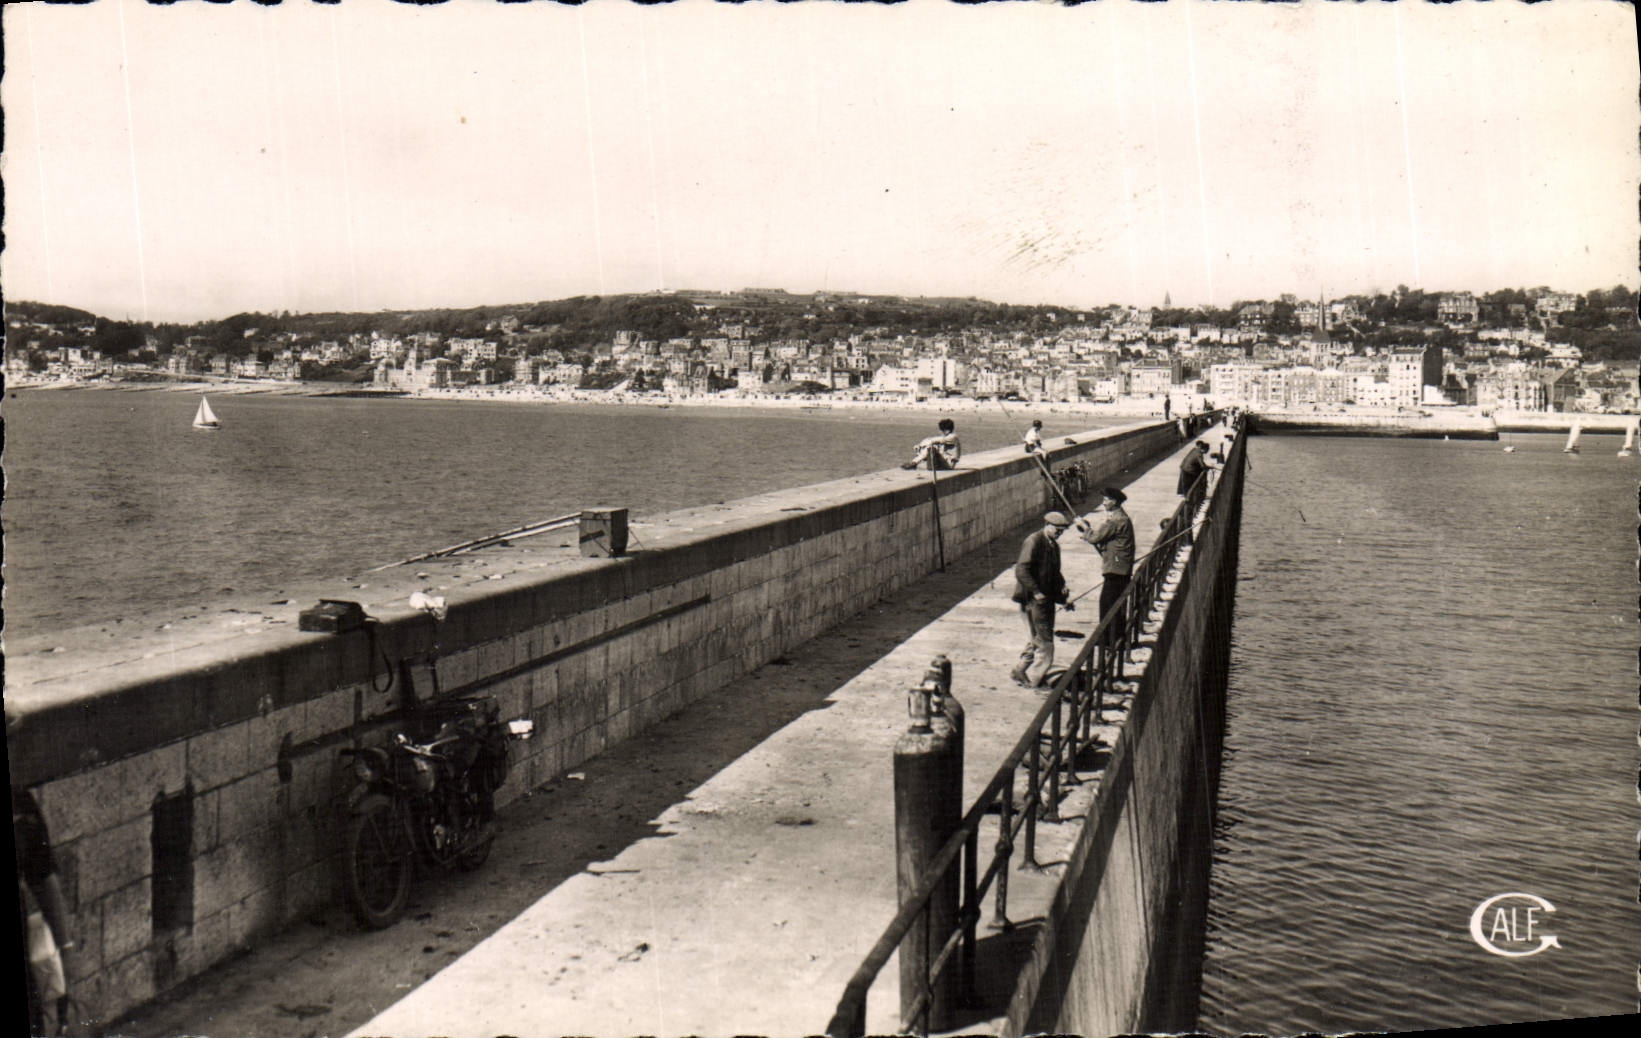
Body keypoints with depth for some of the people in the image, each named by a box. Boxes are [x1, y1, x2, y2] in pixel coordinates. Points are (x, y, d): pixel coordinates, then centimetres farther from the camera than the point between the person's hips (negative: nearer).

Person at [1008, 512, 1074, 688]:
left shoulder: (1054, 545, 15)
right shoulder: (1033, 542, -13)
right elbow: (1021, 570, -20)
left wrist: (1064, 598, 13)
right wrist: (1036, 592, -24)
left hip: (1047, 599, 9)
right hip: (1033, 600, -9)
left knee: (1038, 641, 12)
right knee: (1044, 642, -6)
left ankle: (1020, 672, 21)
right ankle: (1033, 679, 2)